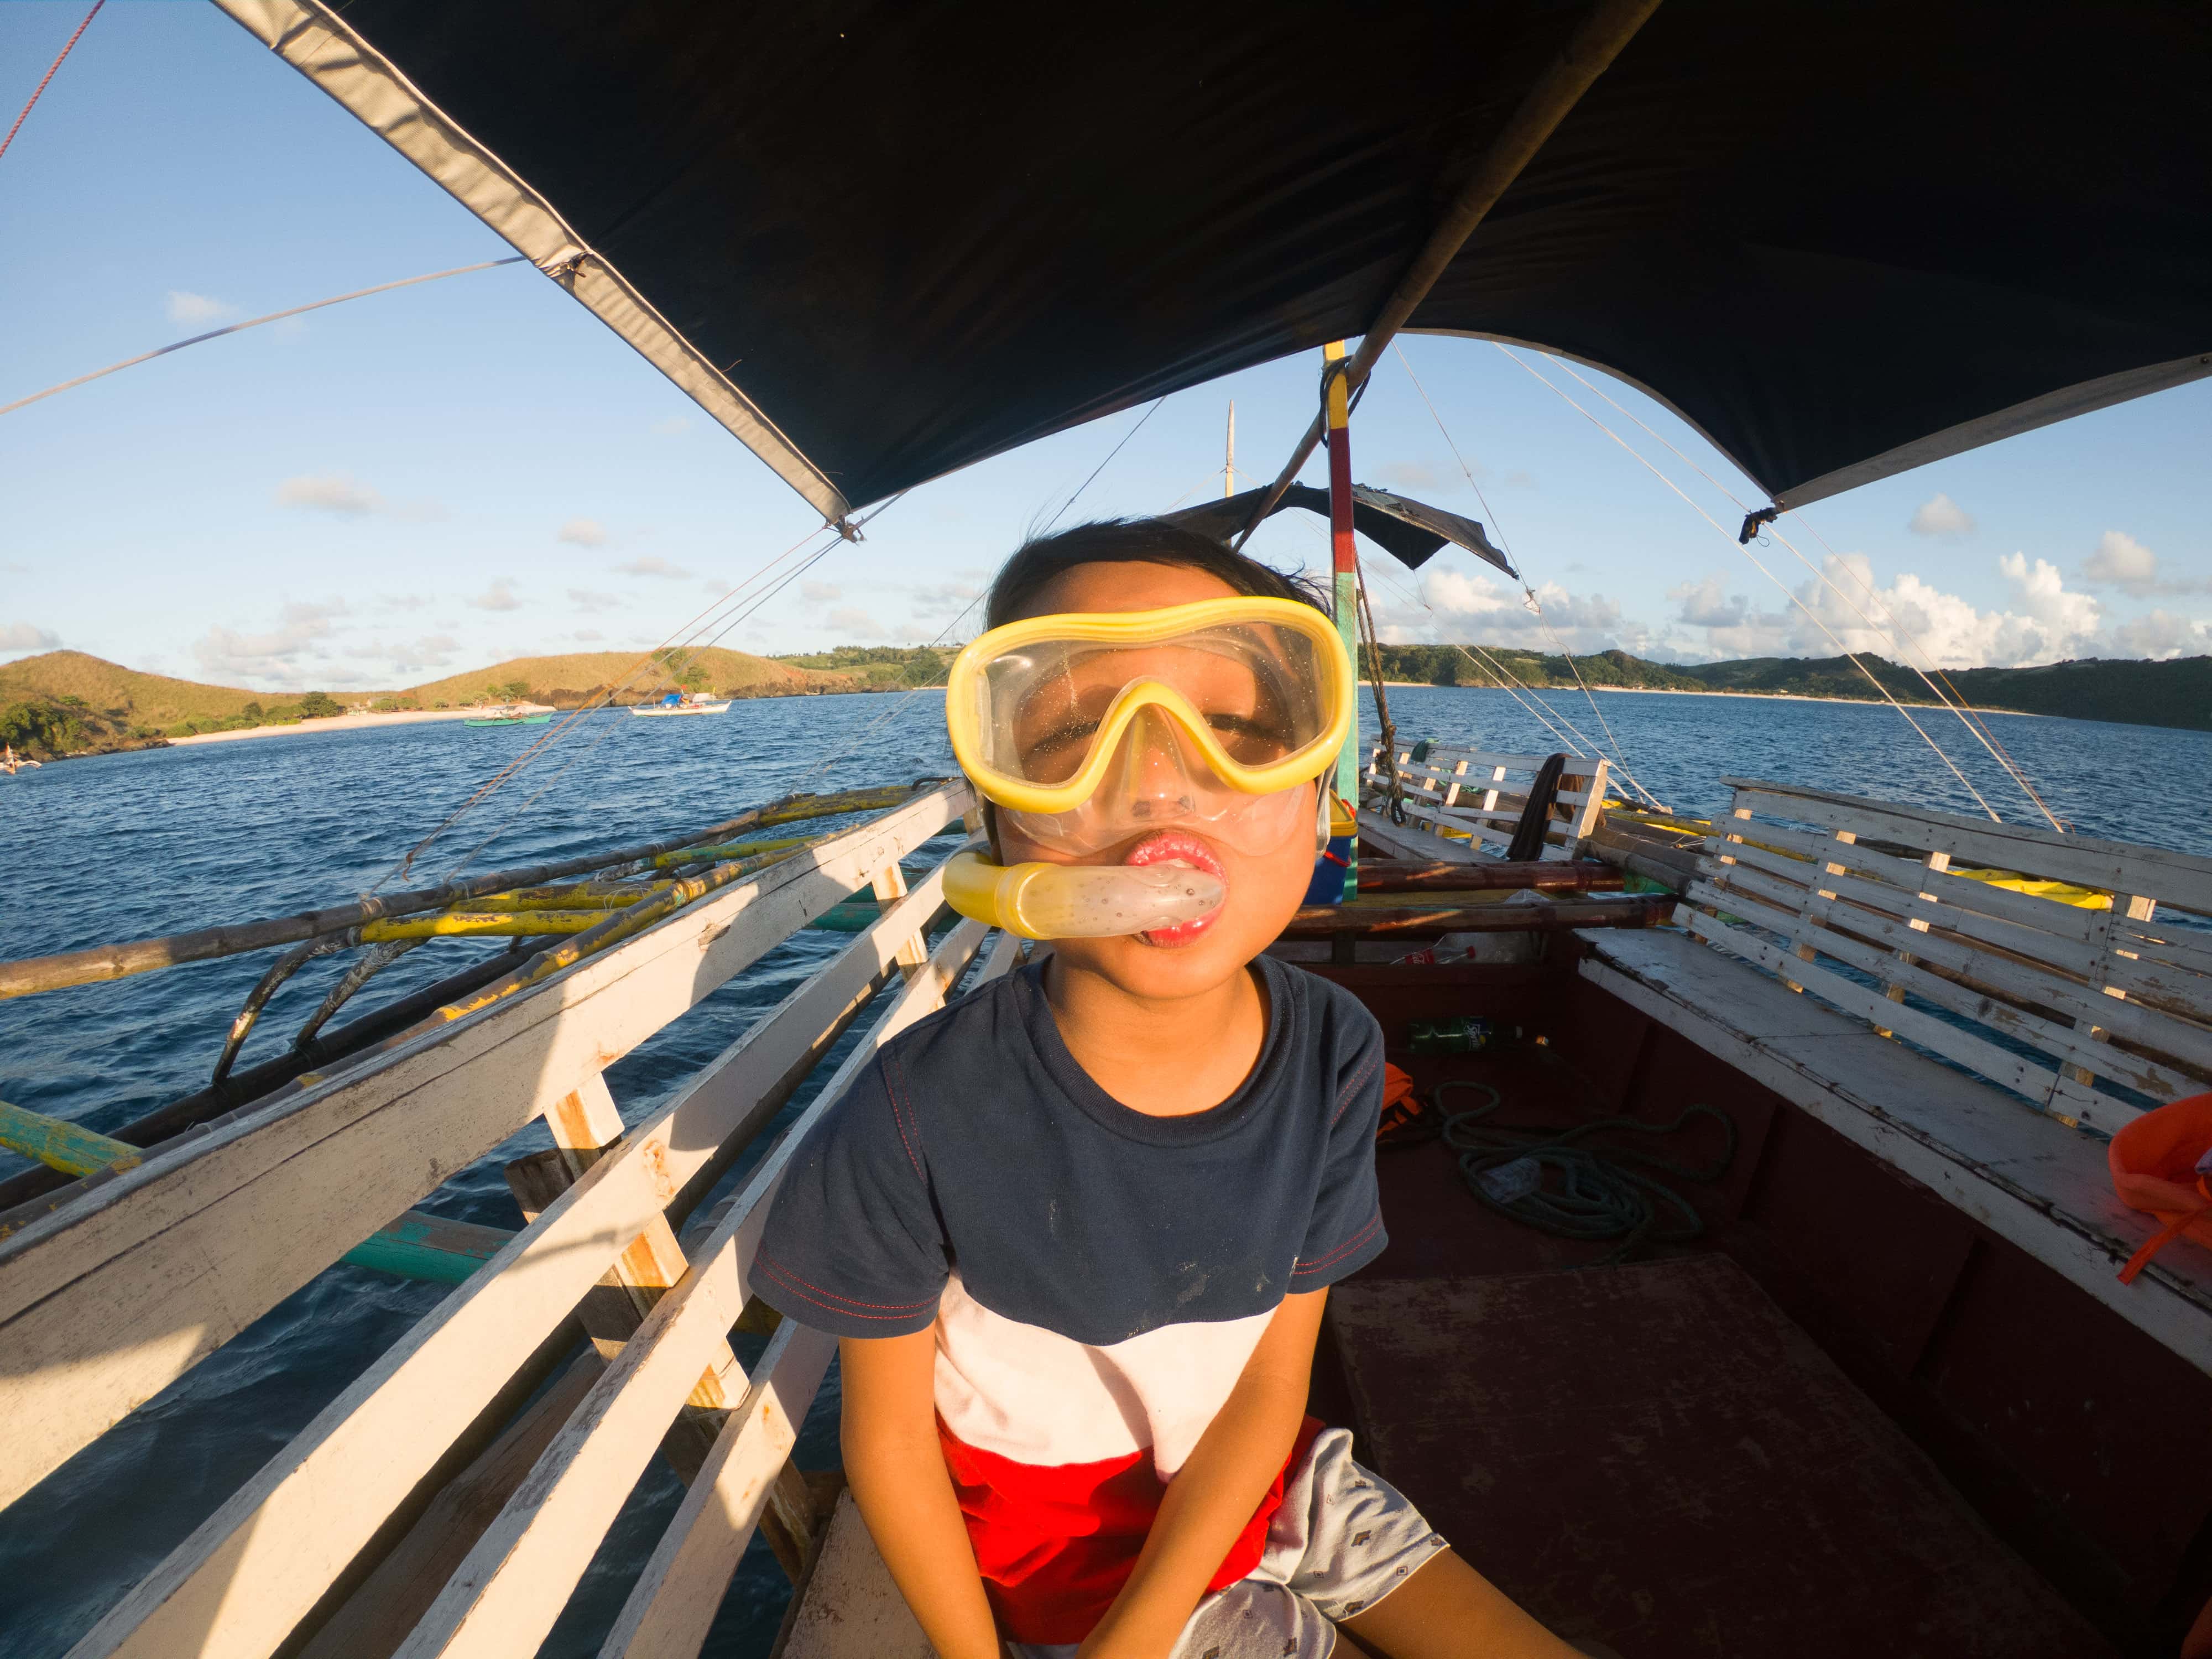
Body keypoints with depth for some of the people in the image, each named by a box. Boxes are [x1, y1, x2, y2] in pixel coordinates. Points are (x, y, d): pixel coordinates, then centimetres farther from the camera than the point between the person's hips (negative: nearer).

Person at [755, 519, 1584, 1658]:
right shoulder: (919, 1119, -31)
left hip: (1250, 1477, 3)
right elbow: (888, 1434, -13)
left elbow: (1270, 1383, -12)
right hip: (1065, 1534, -3)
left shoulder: (1334, 1057, -21)